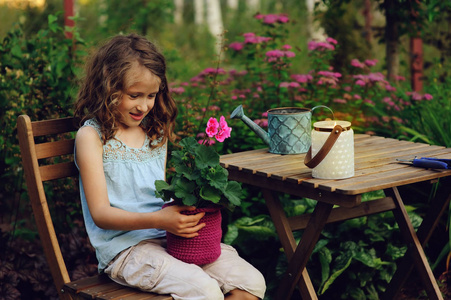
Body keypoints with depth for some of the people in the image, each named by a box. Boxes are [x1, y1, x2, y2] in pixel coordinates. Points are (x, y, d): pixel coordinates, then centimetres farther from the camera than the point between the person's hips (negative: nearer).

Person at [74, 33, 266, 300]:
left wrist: (190, 208, 0)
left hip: (168, 237, 7)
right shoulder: (92, 136, -3)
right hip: (124, 246, -6)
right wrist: (158, 220, -24)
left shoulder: (156, 132, 17)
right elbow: (100, 213, -9)